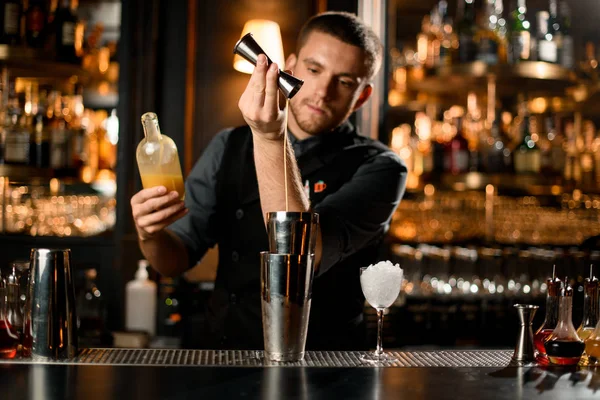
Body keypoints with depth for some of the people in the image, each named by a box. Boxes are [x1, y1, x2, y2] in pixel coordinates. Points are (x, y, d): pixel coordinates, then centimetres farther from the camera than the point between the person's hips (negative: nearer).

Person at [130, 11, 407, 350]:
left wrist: (270, 139, -31)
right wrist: (151, 233, -17)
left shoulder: (378, 169, -9)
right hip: (221, 356, 3)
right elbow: (176, 259, 4)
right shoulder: (228, 148, 5)